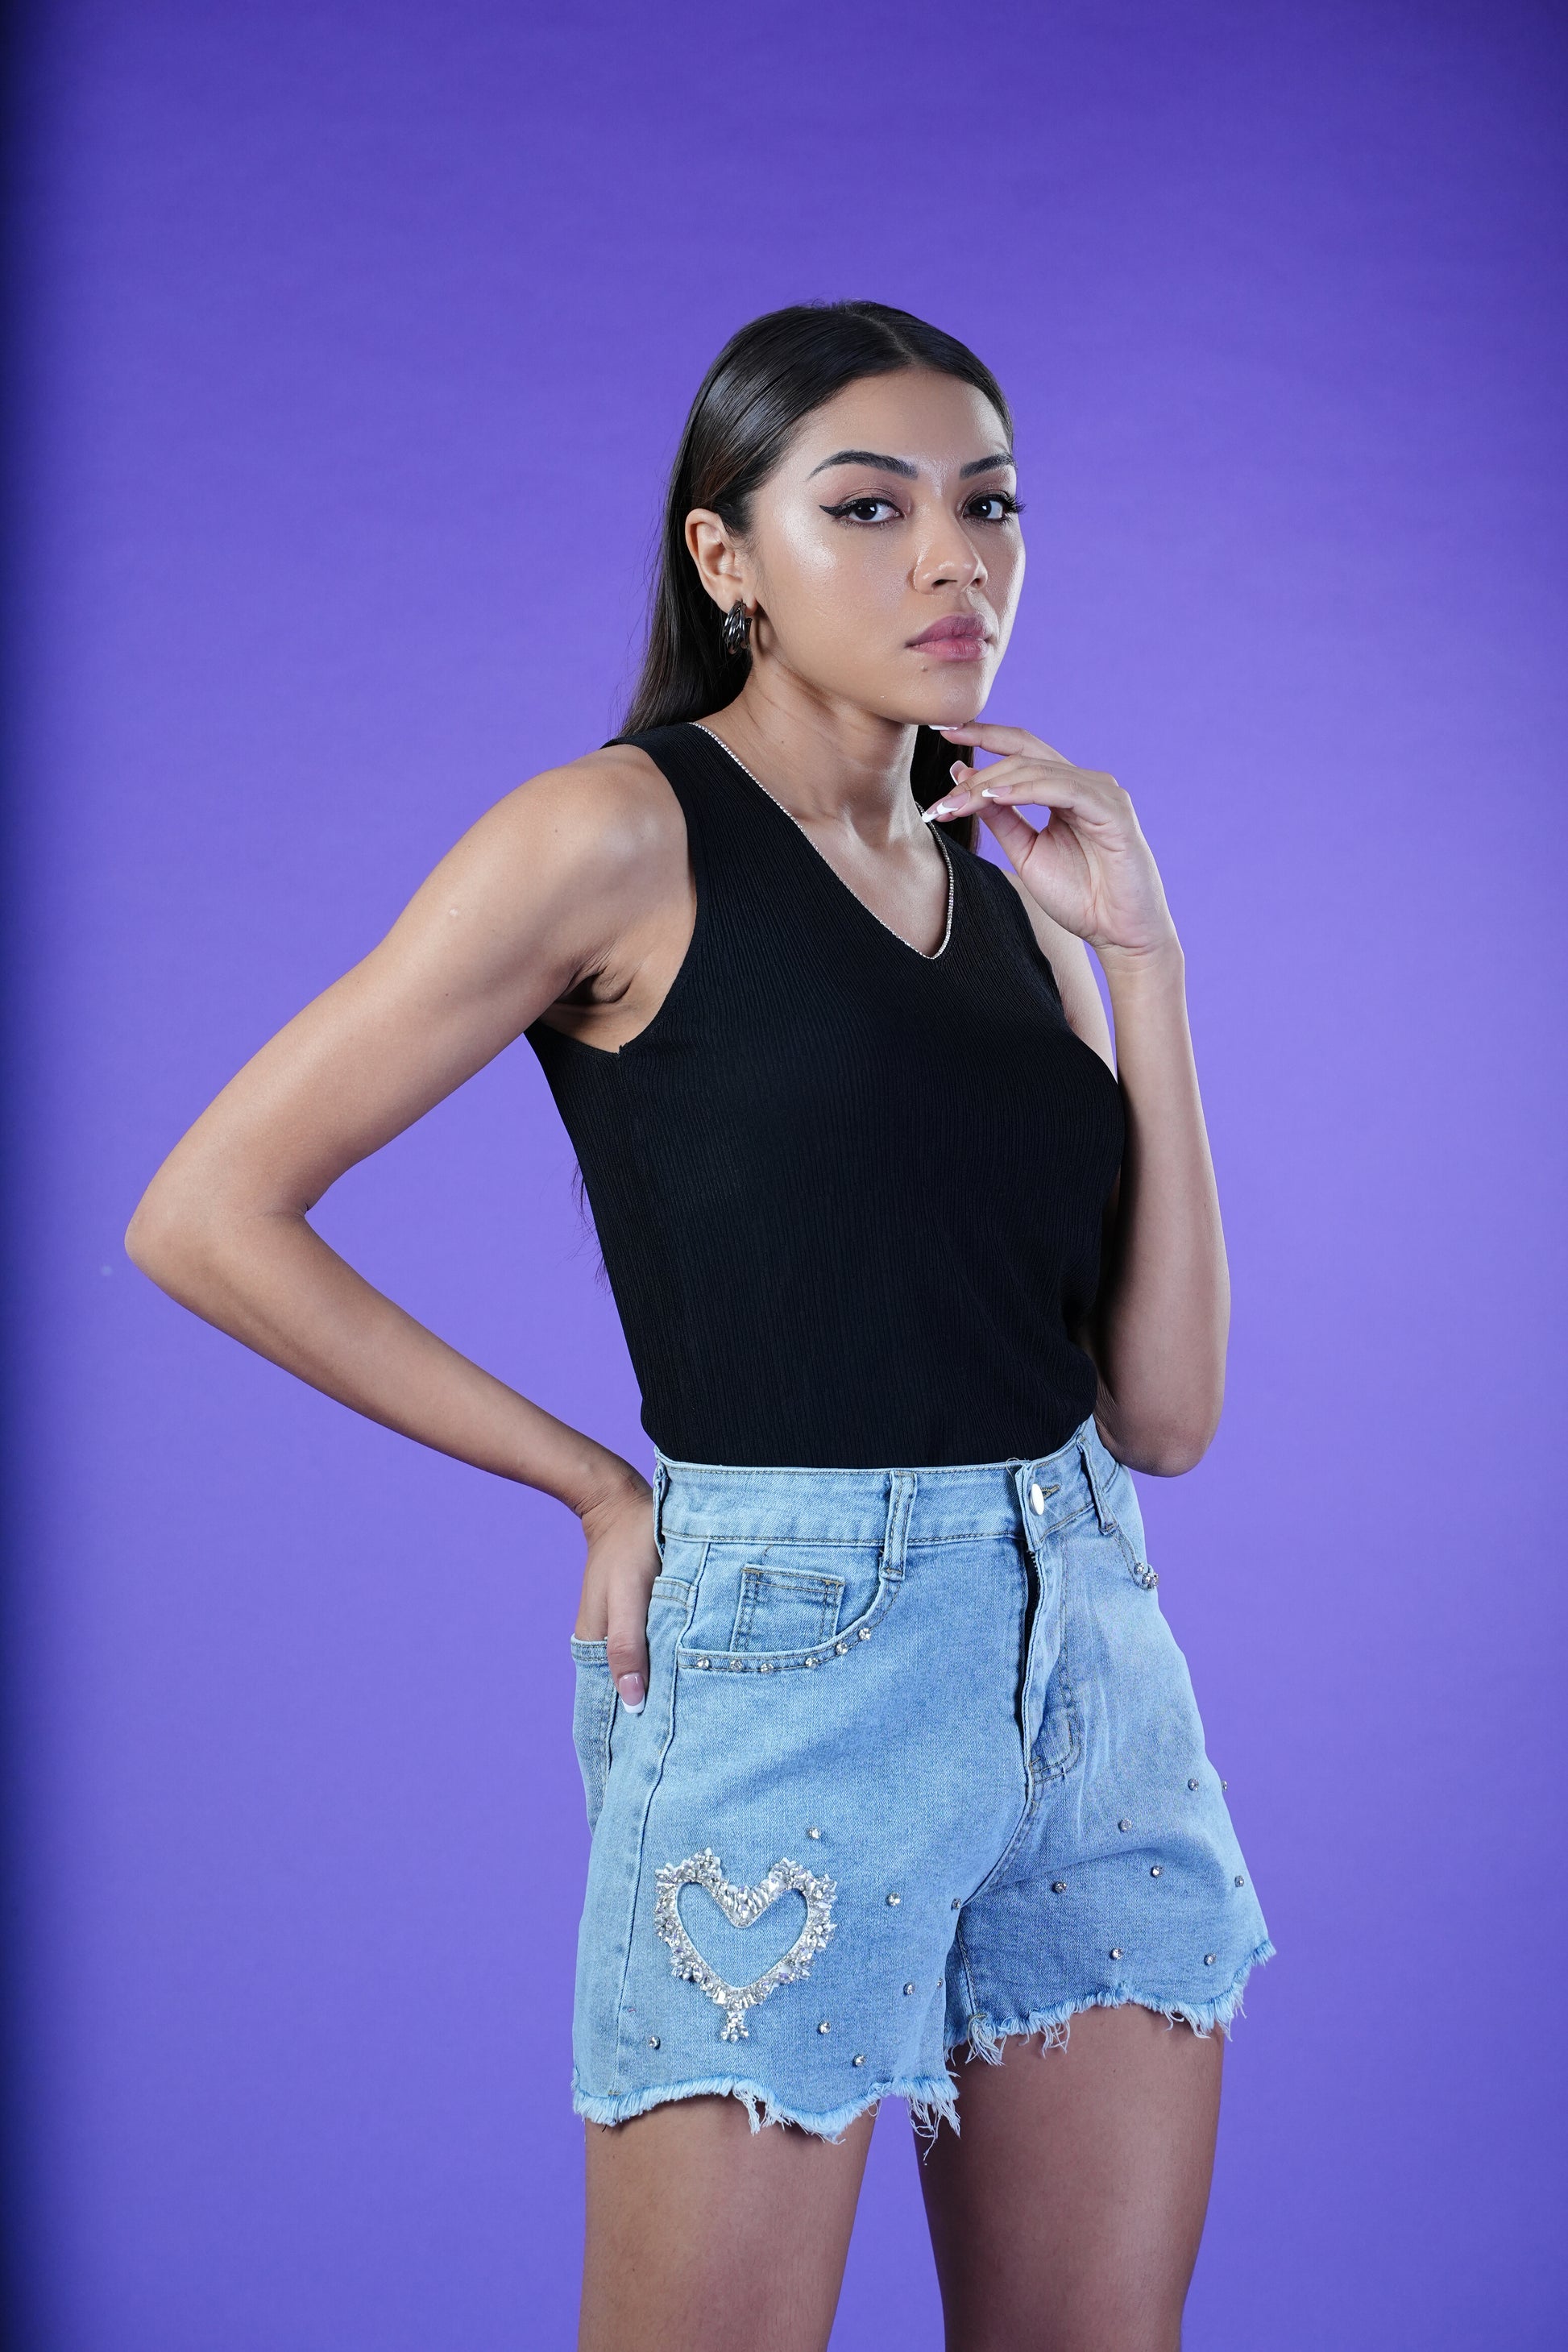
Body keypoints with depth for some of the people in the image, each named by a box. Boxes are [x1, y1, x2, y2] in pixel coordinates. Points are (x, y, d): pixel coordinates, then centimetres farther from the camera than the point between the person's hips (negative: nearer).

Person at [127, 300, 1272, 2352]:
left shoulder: (1014, 875, 11)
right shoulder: (623, 833, -7)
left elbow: (1166, 1411, 4)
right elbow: (207, 1217, -9)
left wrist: (1143, 957, -3)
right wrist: (602, 1487, -5)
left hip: (1095, 1660, 6)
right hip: (794, 1663, -6)